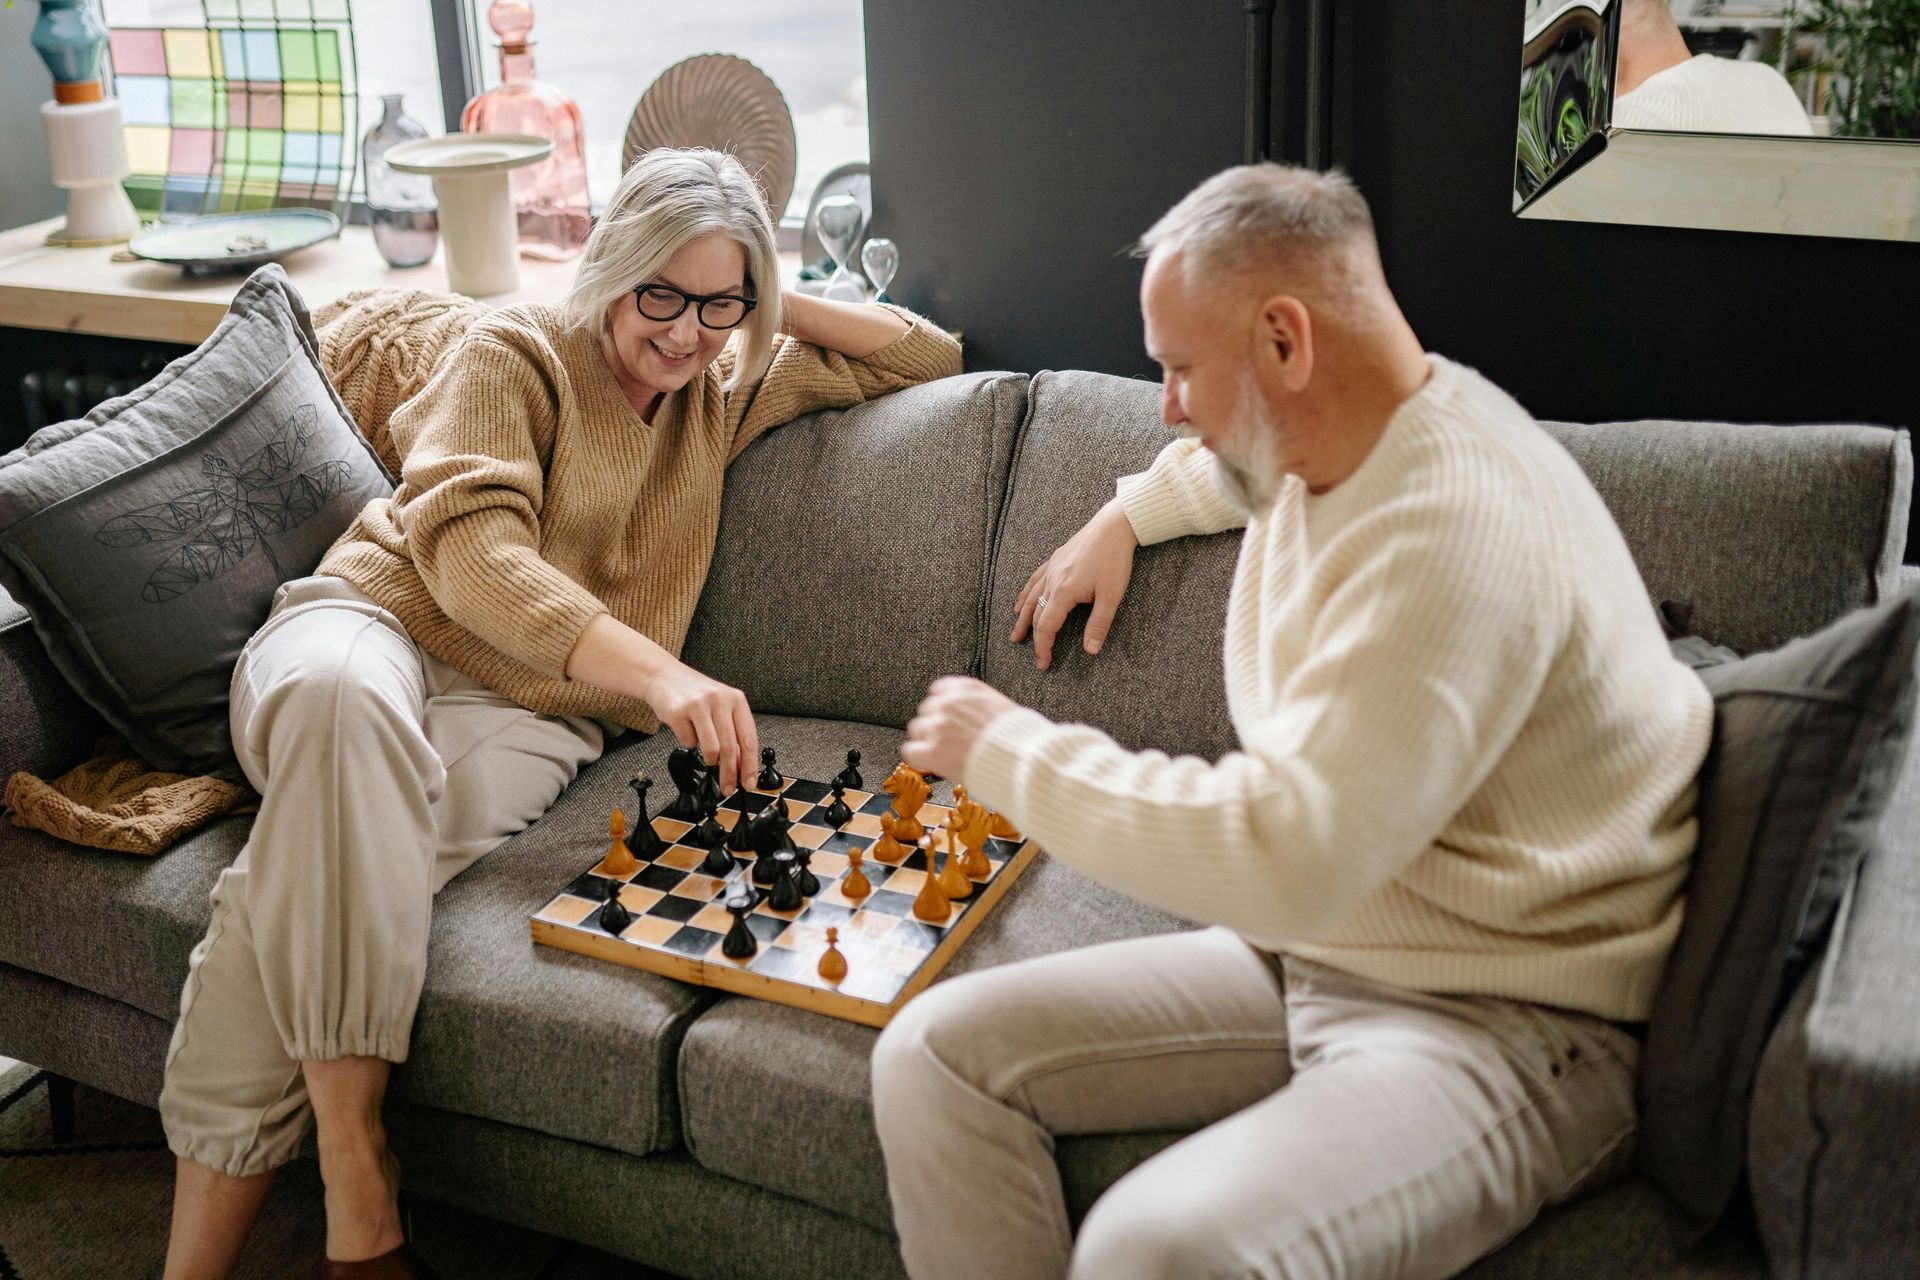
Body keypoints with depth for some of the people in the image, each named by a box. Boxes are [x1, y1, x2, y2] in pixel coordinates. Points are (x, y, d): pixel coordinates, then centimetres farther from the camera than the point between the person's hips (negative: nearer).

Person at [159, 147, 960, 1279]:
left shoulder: (730, 389, 17)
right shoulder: (516, 356, 0)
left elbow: (931, 359, 22)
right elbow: (474, 554, -17)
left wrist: (772, 308, 8)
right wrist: (658, 671, -33)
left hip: (527, 714, 2)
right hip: (375, 626, -2)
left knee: (304, 891, -31)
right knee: (346, 700, -43)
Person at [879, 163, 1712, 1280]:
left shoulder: (1456, 528, -24)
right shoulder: (1314, 446, 8)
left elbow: (1286, 859, -31)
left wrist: (1011, 750, -19)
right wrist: (1125, 517, 23)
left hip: (1501, 1024, -9)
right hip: (1310, 957, 9)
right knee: (935, 1056, -4)